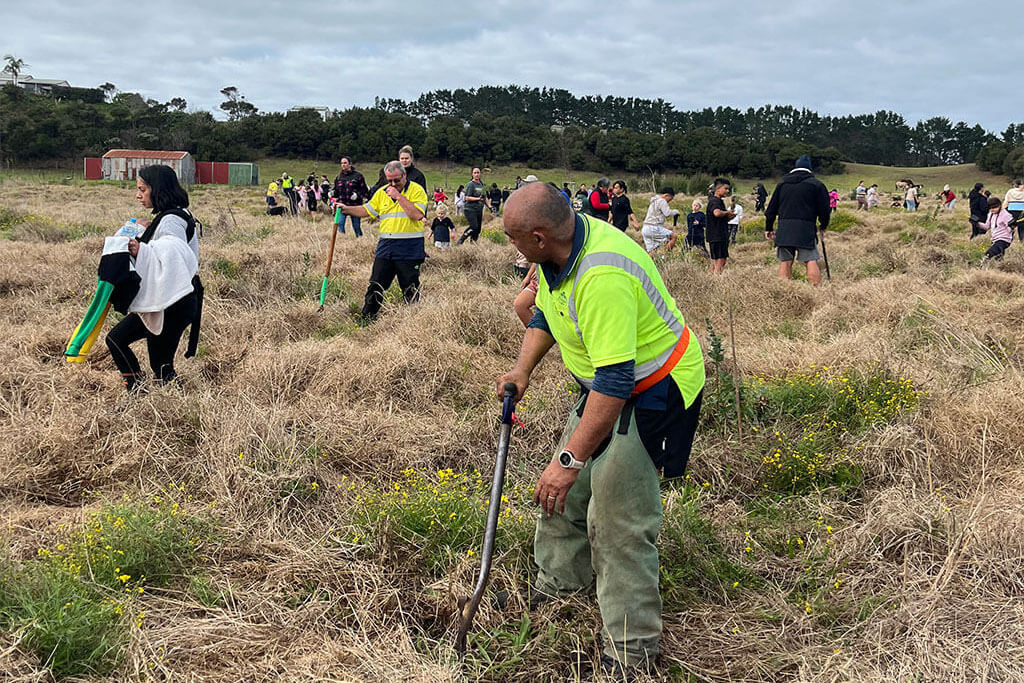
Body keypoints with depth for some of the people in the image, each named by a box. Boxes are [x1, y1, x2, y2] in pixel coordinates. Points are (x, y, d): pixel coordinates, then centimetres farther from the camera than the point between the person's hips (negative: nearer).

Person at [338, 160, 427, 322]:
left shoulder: (416, 190, -6)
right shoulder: (382, 192, 12)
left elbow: (417, 215, -20)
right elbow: (367, 210, 18)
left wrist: (399, 196, -18)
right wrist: (346, 209, 5)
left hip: (409, 248, -5)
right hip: (386, 246, 5)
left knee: (410, 289, 3)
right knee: (376, 285, 6)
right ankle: (367, 319, 14)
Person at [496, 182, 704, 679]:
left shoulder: (602, 276, -36)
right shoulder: (560, 248, -5)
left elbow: (615, 382, -39)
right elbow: (545, 314, 16)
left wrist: (570, 460, -36)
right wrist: (523, 367, 1)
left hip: (653, 392, -10)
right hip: (608, 382, 10)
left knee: (618, 522, -8)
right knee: (567, 490, 19)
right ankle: (557, 588, 41)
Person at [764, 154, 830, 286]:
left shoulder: (782, 183, 13)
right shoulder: (817, 184, 3)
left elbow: (771, 208, 14)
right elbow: (824, 210, 3)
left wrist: (768, 228, 21)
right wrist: (823, 225, 21)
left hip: (784, 229, 3)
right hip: (806, 229, -3)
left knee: (785, 262, 6)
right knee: (811, 261, -4)